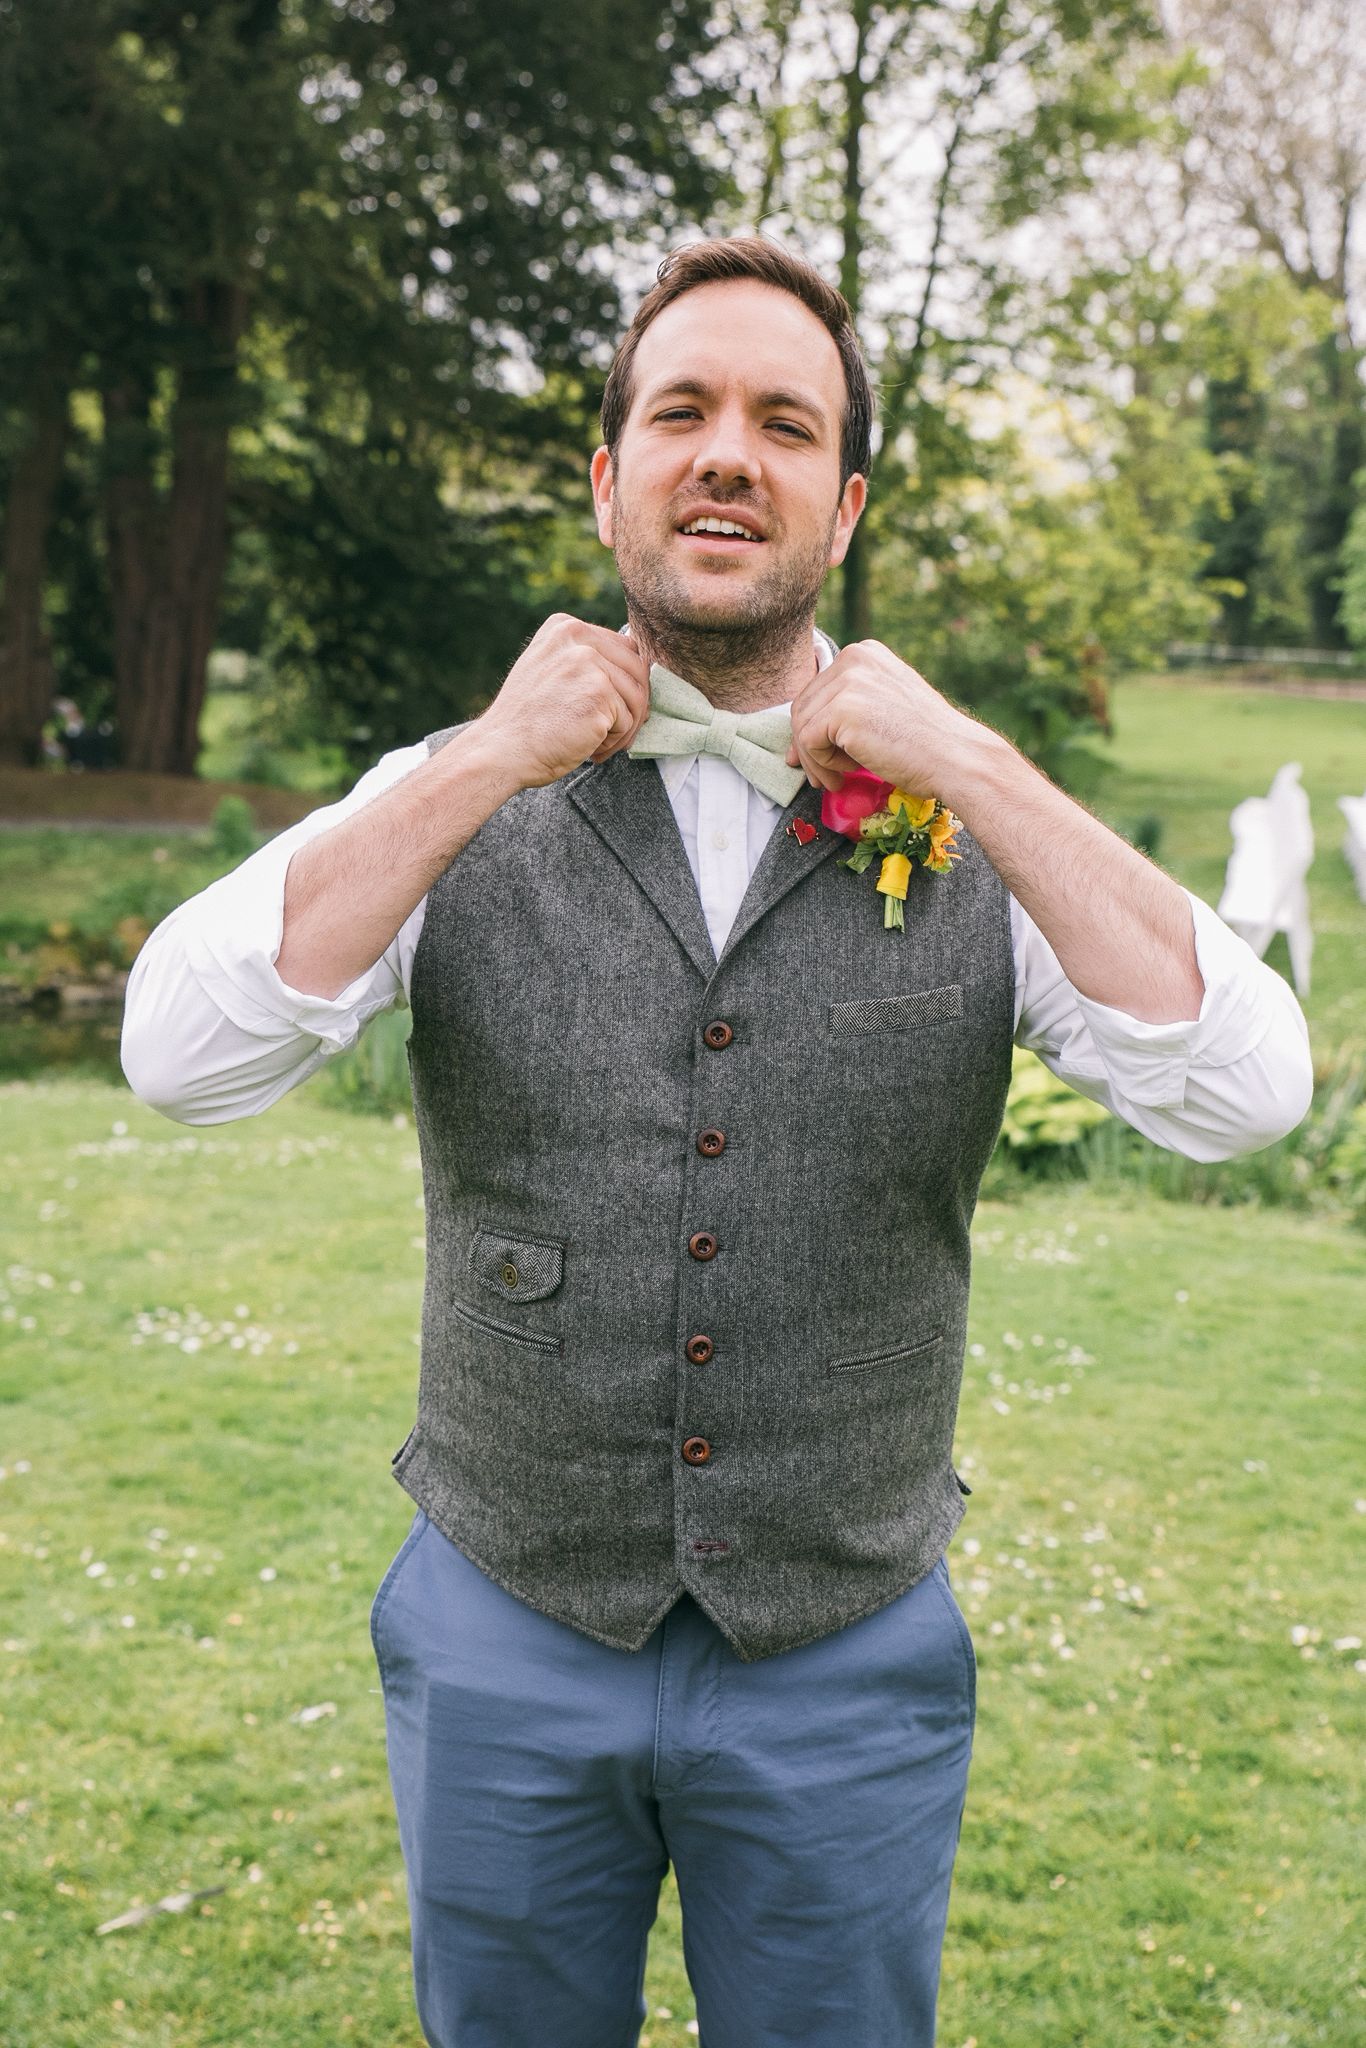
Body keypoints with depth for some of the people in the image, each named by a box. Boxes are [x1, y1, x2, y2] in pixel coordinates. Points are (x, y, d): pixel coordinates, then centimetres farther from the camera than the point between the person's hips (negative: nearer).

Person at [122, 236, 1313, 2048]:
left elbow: (1242, 1092, -17)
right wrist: (492, 760, -18)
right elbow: (184, 1054, -17)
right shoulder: (460, 803, -3)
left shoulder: (974, 819, -3)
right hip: (507, 1640, 1)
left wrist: (969, 762, -19)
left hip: (849, 1662, 0)